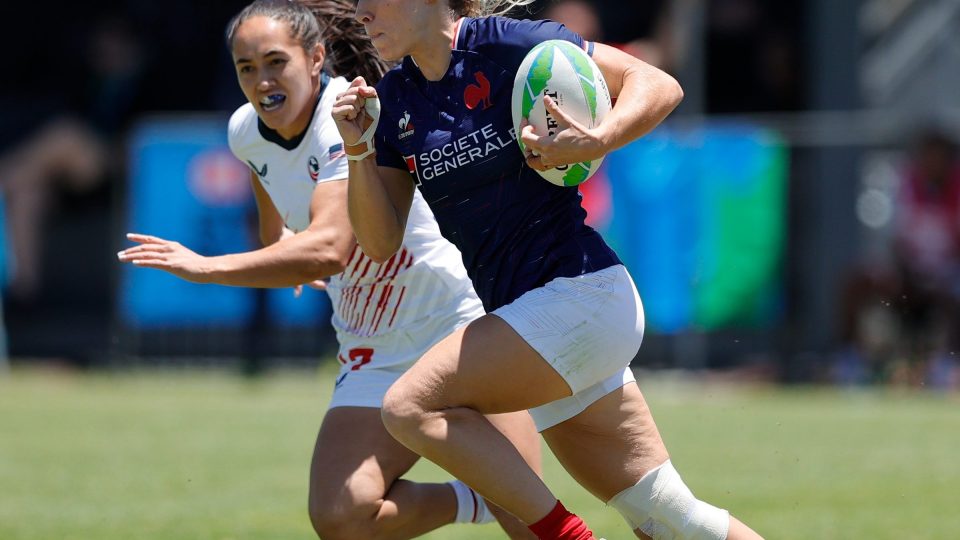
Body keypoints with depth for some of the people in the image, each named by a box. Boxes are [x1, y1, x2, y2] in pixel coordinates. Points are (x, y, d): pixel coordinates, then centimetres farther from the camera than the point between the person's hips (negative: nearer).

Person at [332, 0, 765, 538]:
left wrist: (593, 143, -27)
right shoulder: (393, 100, 9)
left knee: (411, 406, -19)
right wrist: (359, 151, -5)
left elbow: (660, 86, -10)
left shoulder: (506, 43, -10)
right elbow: (381, 242, 9)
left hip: (580, 292, -8)